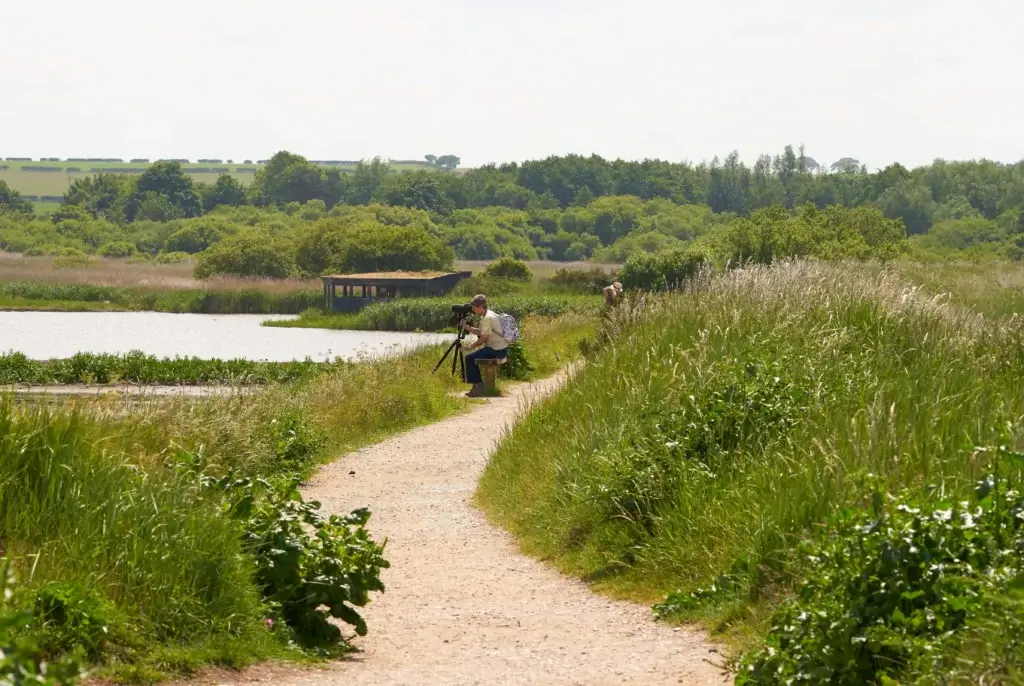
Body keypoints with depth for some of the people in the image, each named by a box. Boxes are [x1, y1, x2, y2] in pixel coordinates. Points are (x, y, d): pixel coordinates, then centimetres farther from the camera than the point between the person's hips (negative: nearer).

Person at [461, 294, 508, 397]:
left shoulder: (487, 318, -18)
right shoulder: (485, 316, 13)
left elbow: (484, 338, -19)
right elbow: (480, 332, 19)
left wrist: (471, 347, -8)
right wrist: (467, 327, 7)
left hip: (497, 350, -10)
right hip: (500, 349, 10)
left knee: (469, 358, -10)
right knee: (473, 355, 21)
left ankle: (478, 385, -3)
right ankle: (478, 385, 22)